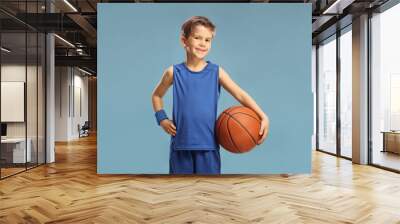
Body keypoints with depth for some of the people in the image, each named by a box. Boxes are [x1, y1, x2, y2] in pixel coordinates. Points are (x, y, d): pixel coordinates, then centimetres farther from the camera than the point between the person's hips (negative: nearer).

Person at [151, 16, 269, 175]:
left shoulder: (216, 72, -2)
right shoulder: (174, 72, 0)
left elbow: (240, 95, -6)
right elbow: (156, 96, 15)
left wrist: (263, 116, -18)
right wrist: (162, 119, 1)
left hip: (208, 144, 0)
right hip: (181, 144, 1)